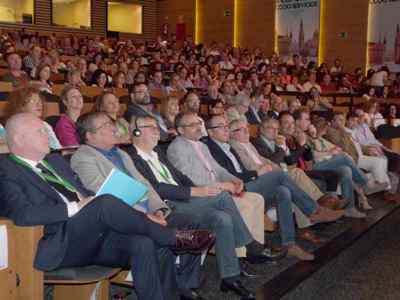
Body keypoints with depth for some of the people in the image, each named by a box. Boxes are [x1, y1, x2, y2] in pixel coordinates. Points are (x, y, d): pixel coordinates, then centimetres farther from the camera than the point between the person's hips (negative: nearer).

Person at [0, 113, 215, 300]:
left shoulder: (55, 161, 22)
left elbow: (86, 195, 24)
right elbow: (22, 214, -19)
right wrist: (75, 207, -17)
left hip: (90, 236, 7)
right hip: (57, 246, -7)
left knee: (143, 244, -21)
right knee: (105, 203, -30)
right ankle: (173, 238, -15)